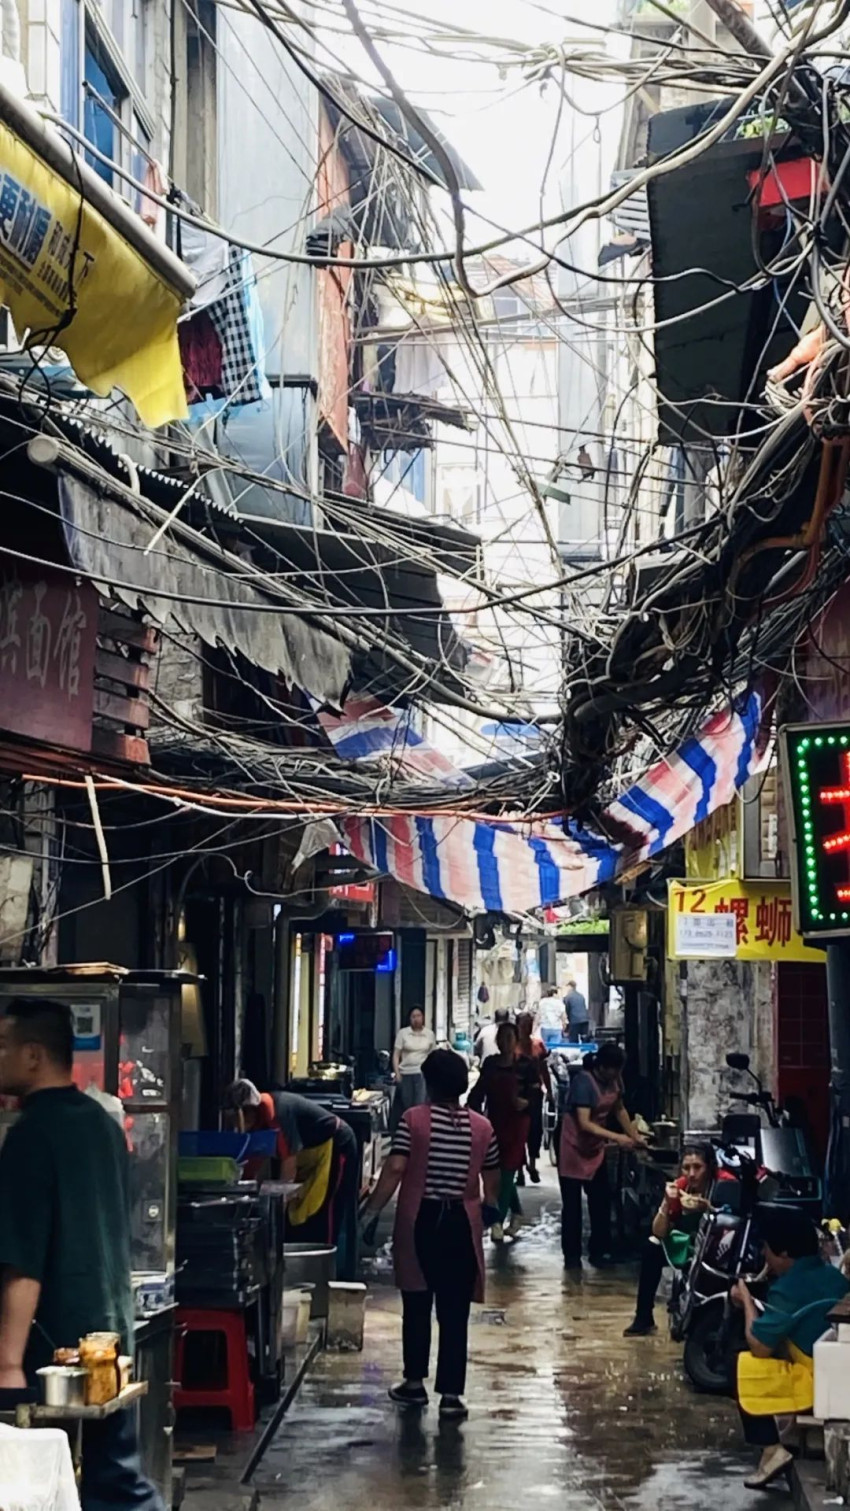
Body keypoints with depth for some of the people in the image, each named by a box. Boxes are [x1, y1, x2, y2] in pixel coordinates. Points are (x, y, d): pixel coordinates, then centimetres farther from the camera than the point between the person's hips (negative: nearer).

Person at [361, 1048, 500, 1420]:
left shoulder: (413, 1119, -6)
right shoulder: (482, 1127, 2)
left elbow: (394, 1169, -14)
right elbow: (491, 1182, 9)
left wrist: (371, 1212, -10)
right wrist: (489, 1208, 30)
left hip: (420, 1221, -1)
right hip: (462, 1223, 1)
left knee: (417, 1306, 13)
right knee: (454, 1313, 3)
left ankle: (415, 1383, 20)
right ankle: (451, 1394, 2)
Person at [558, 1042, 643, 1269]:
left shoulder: (614, 1081, -4)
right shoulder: (583, 1082, -26)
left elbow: (619, 1110, 12)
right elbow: (584, 1123, -31)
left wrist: (635, 1136, 3)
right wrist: (616, 1137, -36)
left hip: (595, 1149, 7)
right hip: (573, 1149, -7)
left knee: (601, 1202, 9)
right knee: (572, 1205, 0)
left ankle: (598, 1251, 19)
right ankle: (572, 1256, 8)